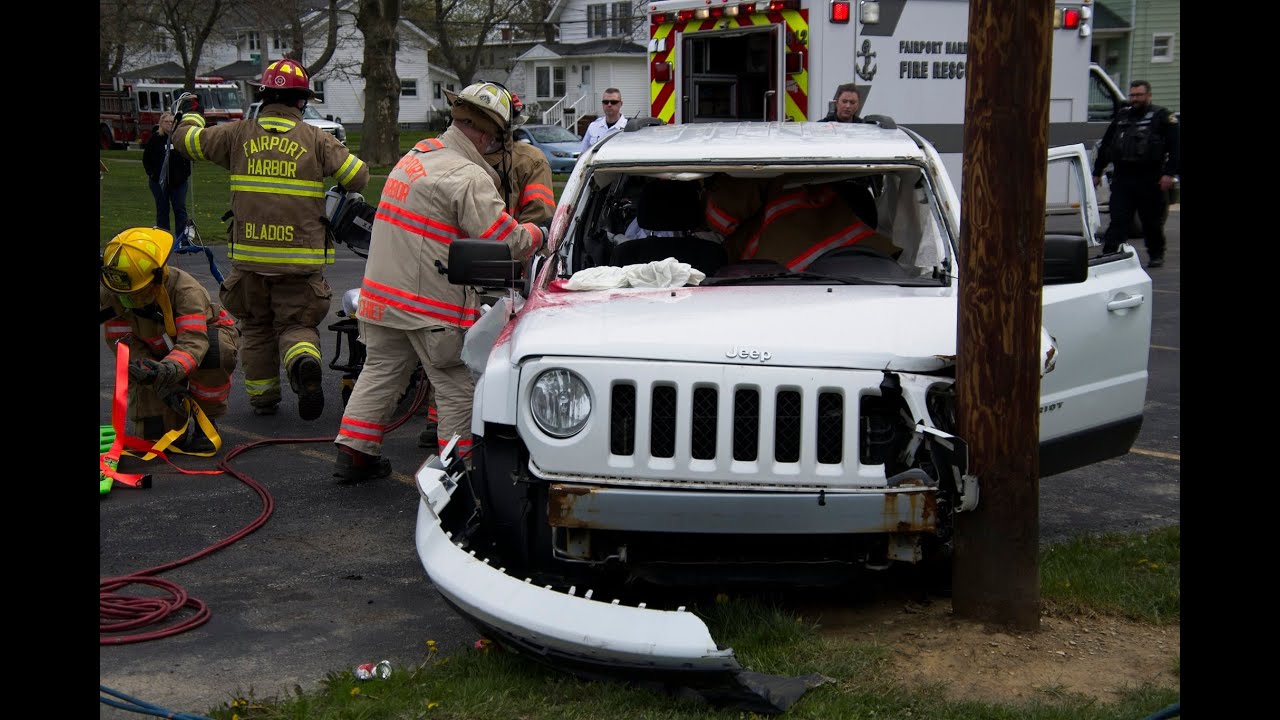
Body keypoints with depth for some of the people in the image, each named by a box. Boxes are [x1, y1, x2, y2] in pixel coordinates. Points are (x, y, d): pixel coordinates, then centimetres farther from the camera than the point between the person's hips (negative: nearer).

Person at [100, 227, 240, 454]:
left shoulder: (185, 289, -37)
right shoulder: (109, 295, -24)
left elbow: (194, 342, -46)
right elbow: (123, 342, -23)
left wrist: (169, 371, -67)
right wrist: (159, 381, -35)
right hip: (157, 352, 3)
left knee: (216, 351, -42)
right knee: (150, 431, -13)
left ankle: (204, 420, -19)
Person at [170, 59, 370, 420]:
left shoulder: (238, 134, 1)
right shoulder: (316, 140, -5)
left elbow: (186, 140, 12)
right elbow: (358, 176, -5)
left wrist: (190, 118, 35)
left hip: (249, 254, 2)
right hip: (301, 258, -2)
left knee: (256, 326, 20)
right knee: (296, 325, 7)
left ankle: (262, 397, 26)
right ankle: (303, 361, -25)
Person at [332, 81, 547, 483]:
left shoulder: (416, 155, 11)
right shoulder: (469, 178, -18)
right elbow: (507, 240, -20)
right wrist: (538, 235, 1)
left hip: (382, 291, 8)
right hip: (432, 303, -8)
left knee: (380, 371, 19)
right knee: (458, 388, 5)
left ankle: (352, 454, 22)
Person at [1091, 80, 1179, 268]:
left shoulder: (1161, 117, 1)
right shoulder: (1121, 116, 16)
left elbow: (1174, 146, -6)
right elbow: (1105, 146, 22)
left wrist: (1169, 173, -16)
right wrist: (1097, 172, 19)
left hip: (1150, 180, -3)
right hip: (1122, 177, 3)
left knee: (1152, 221, 8)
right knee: (1118, 219, -4)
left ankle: (1156, 255, 25)